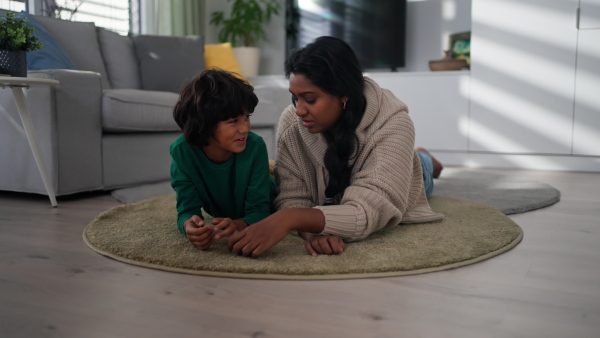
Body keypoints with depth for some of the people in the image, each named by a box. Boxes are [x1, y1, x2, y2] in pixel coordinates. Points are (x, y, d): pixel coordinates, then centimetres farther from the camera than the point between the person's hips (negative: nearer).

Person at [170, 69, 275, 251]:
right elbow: (187, 208, -34)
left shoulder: (255, 146, -41)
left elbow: (259, 210, -38)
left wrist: (239, 225, -62)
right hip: (220, 215, 1)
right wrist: (189, 225, -60)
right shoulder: (182, 150, -37)